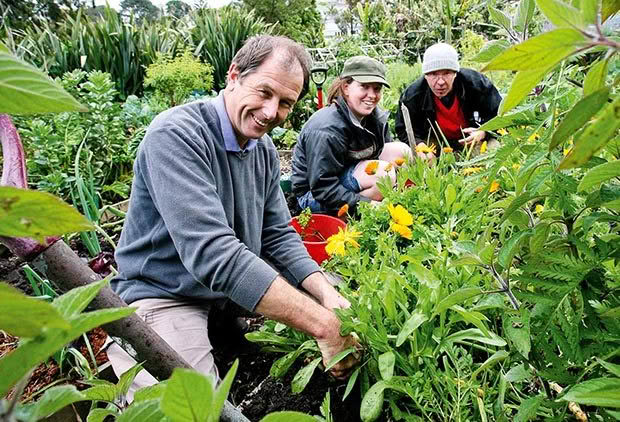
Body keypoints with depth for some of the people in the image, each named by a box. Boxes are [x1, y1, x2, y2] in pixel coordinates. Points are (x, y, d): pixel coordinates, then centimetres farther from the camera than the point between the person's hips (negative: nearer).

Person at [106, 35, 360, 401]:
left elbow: (279, 237, 2)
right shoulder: (176, 135, -24)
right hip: (164, 298, -7)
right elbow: (212, 253, -35)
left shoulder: (265, 150, 2)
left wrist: (330, 297, -16)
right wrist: (324, 325, -35)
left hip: (240, 291, 7)